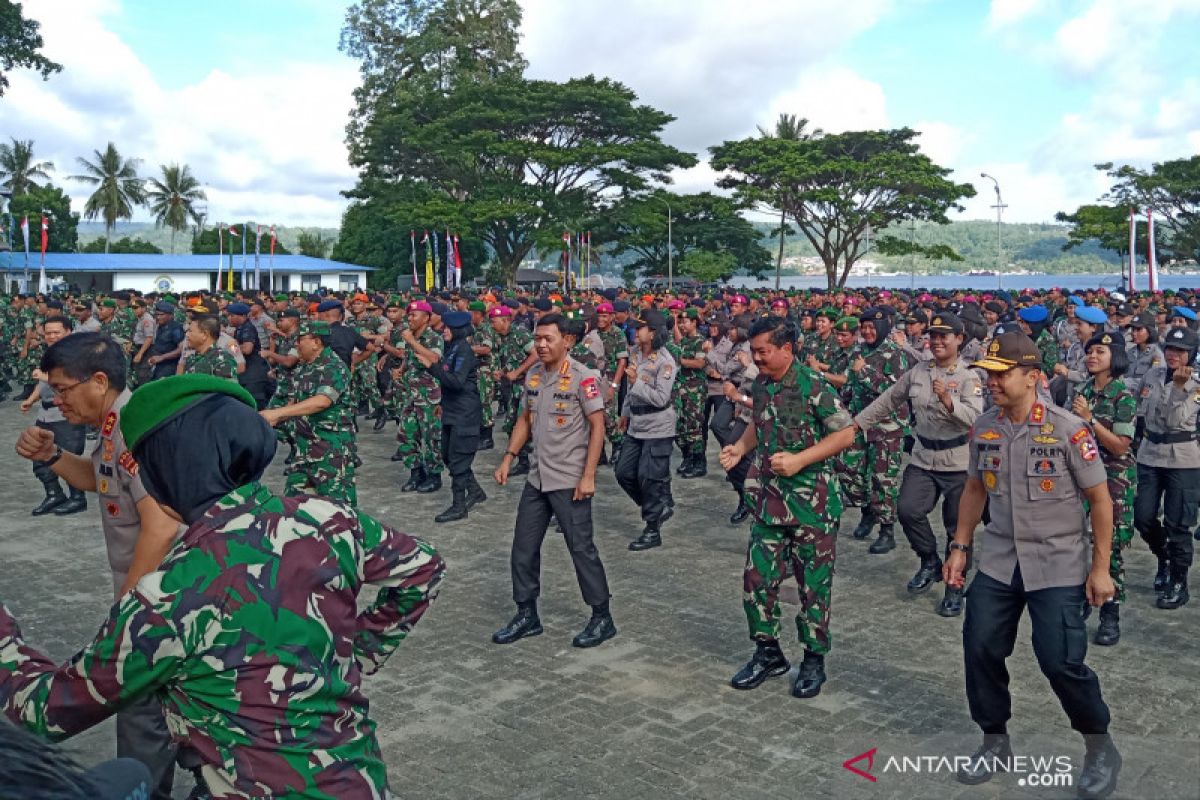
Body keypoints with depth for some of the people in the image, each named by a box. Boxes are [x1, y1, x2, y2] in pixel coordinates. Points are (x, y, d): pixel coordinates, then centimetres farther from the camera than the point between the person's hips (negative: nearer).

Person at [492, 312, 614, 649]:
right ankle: (527, 615, 25)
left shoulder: (583, 377, -12)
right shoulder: (532, 375, 7)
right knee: (524, 547, 11)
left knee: (581, 548, -1)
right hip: (536, 478, 7)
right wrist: (508, 458, 8)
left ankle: (602, 618, 13)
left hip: (570, 480, -7)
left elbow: (597, 426, -13)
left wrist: (588, 476, -17)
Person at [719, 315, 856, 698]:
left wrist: (799, 460, -21)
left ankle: (814, 659, 22)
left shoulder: (813, 386, -16)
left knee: (814, 584, 6)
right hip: (769, 500, 6)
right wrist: (740, 447, 4)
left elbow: (846, 434, -14)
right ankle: (768, 652, 25)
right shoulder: (761, 384, 5)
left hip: (812, 503, -6)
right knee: (758, 577, 7)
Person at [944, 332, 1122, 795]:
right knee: (981, 649, 4)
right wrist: (960, 547, 10)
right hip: (998, 561, 5)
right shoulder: (983, 428, -1)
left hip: (1058, 566, -5)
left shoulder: (1069, 430, -15)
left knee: (1060, 661, -8)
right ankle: (995, 742, 25)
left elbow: (1100, 500, -8)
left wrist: (1100, 567, -9)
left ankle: (1100, 747, 19)